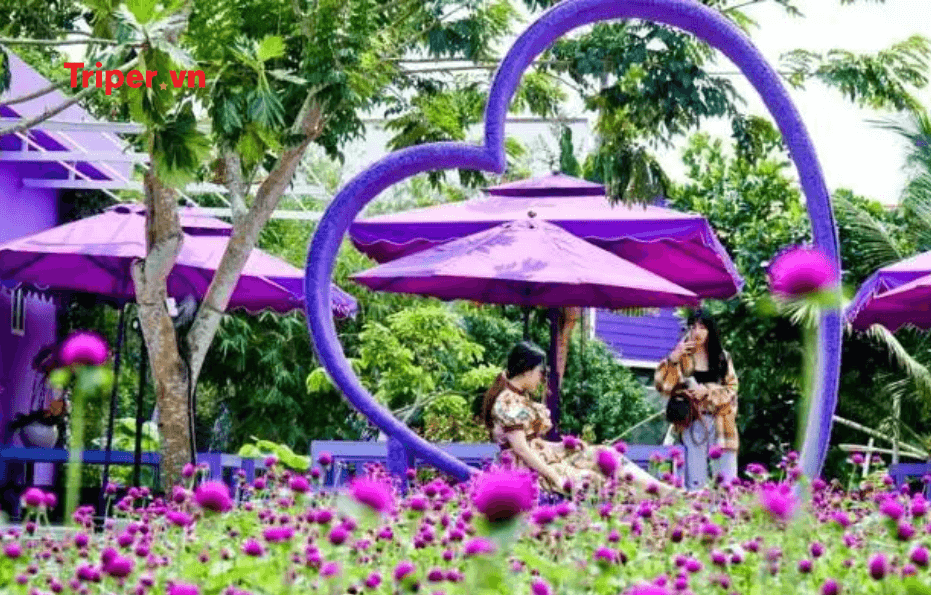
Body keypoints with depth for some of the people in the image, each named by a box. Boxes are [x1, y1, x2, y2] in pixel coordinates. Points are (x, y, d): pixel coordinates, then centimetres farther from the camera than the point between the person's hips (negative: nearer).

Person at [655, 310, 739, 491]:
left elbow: (731, 388, 6)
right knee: (695, 482, -4)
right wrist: (673, 358, -12)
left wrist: (708, 391, -9)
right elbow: (662, 385, -2)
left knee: (727, 482, -3)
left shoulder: (722, 357, 10)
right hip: (693, 422, -1)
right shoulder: (683, 357, 6)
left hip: (721, 423, 1)